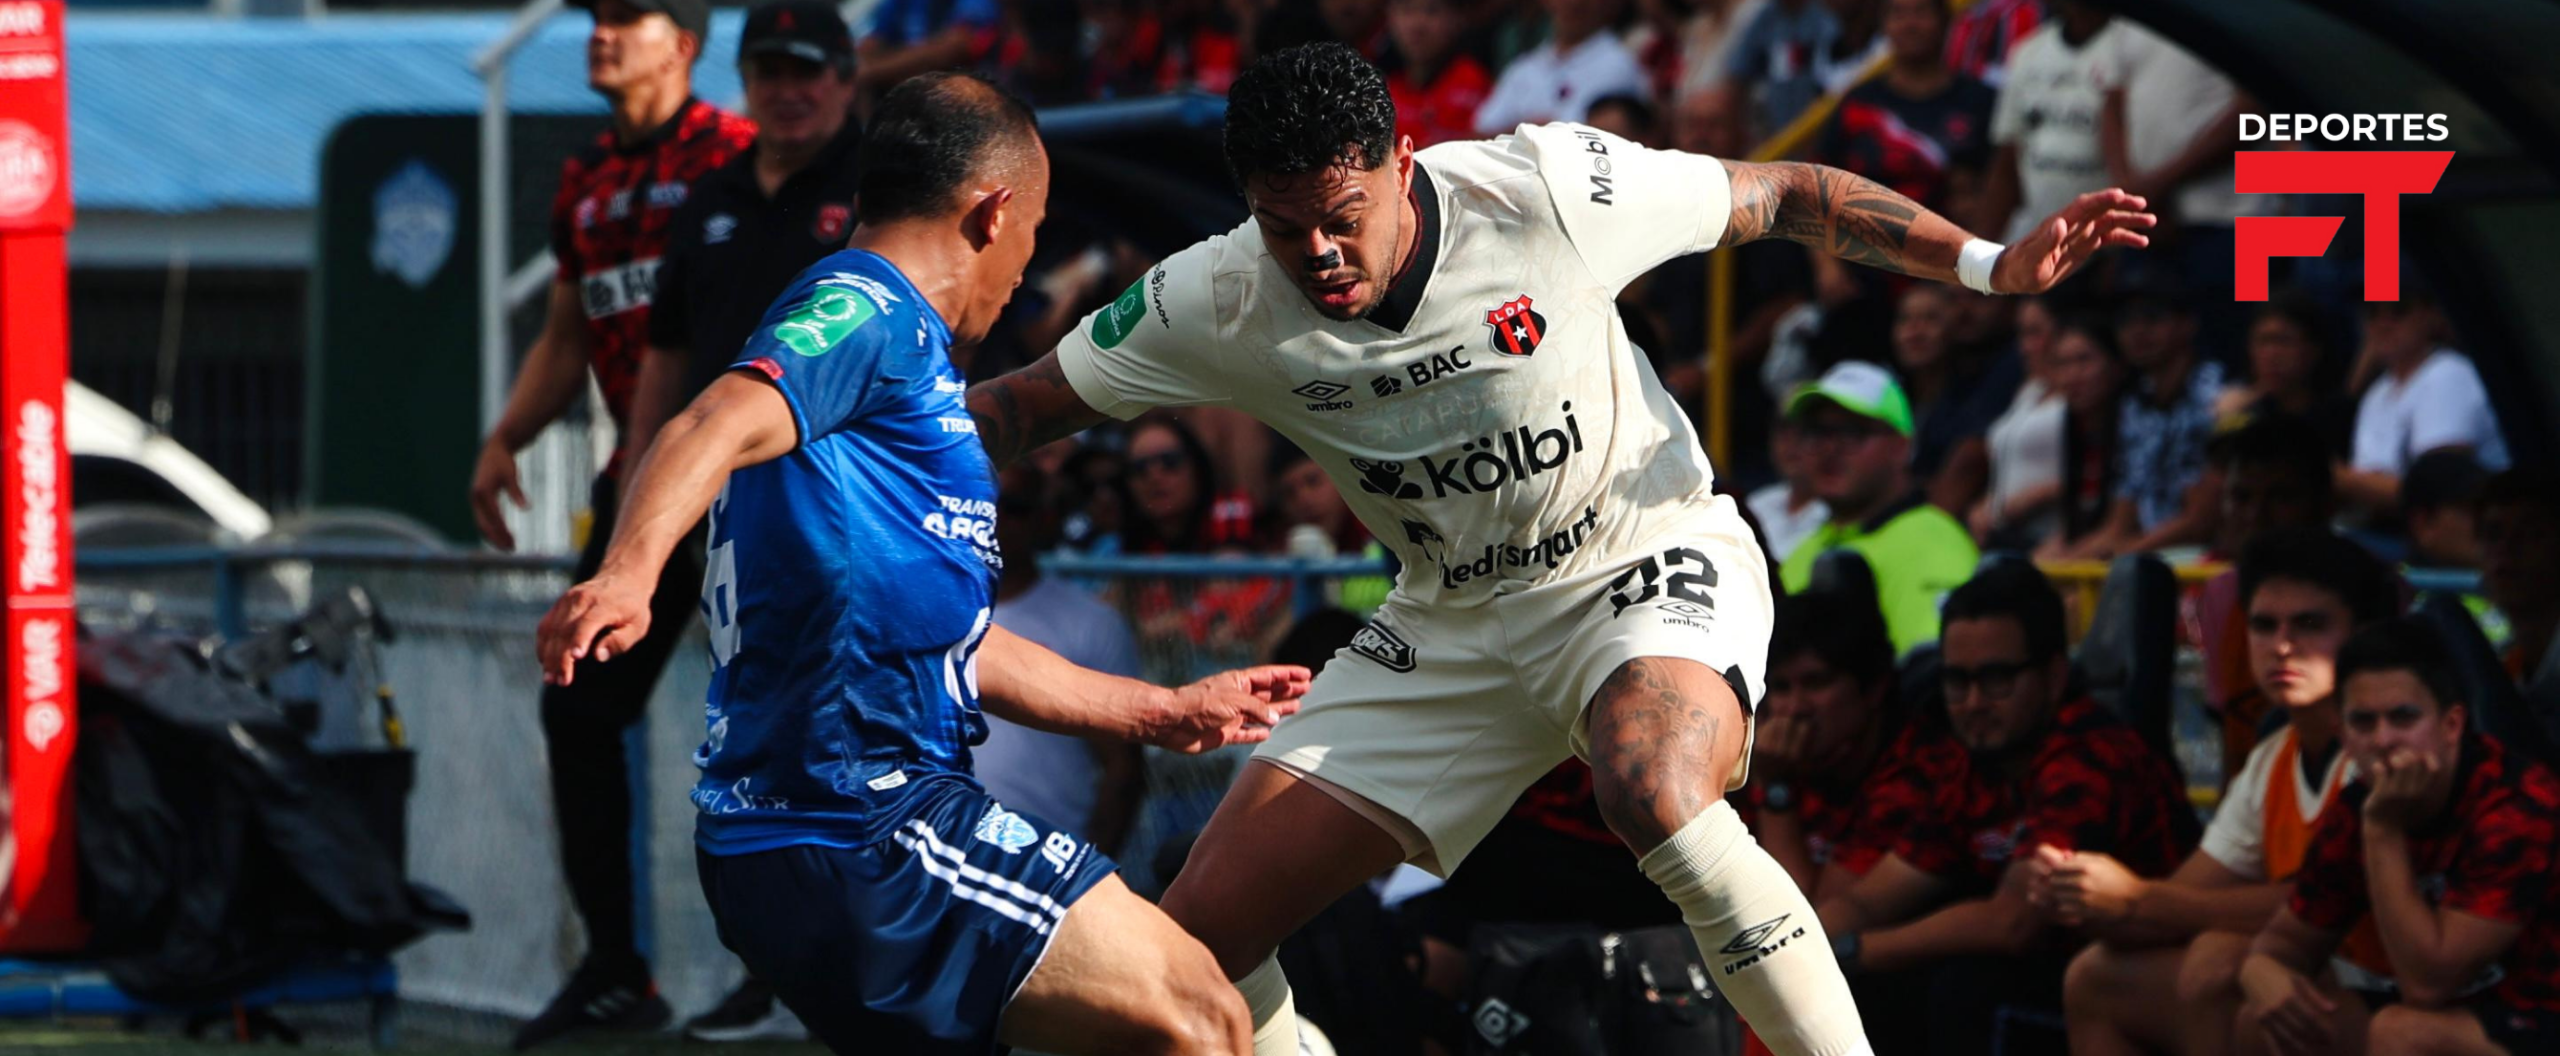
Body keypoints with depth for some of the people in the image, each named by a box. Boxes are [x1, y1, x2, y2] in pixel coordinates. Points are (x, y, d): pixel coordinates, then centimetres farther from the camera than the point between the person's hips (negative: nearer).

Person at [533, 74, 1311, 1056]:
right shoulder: (870, 313, -6)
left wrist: (1164, 712, 42)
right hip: (862, 829, -11)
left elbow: (955, 643, 34)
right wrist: (628, 573, -47)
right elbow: (720, 427, -28)